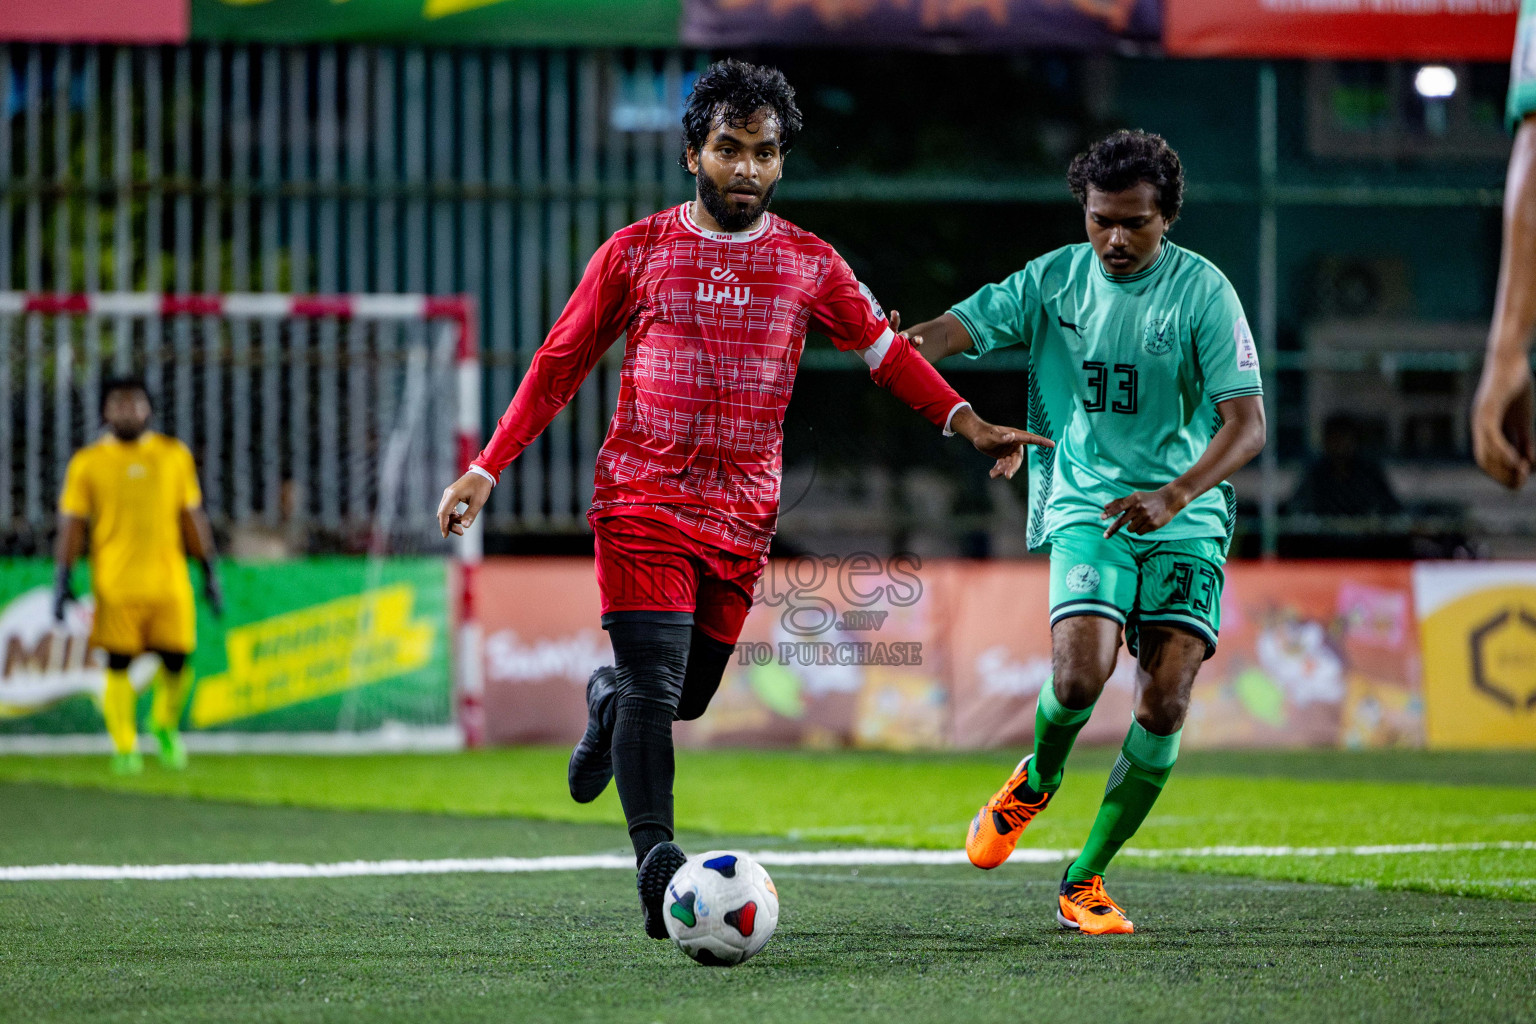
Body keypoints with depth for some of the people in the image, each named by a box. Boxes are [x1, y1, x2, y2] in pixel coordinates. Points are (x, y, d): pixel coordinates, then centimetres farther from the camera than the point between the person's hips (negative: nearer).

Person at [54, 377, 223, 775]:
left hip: (170, 581, 2)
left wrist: (209, 571, 13)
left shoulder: (174, 455, 11)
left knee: (176, 661, -2)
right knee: (119, 665, -4)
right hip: (115, 585, -2)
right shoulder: (88, 463, 4)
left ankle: (164, 725, 26)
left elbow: (192, 517, 15)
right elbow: (72, 523, 5)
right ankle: (124, 748, 6)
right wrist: (62, 577, -2)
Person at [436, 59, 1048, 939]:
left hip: (742, 518, 3)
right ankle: (657, 857, -17)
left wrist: (965, 420, -1)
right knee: (655, 682, -16)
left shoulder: (810, 264, 6)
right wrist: (487, 469, 1)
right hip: (642, 498, -3)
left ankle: (609, 703, 43)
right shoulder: (636, 254, 2)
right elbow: (560, 364, 6)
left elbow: (886, 349, 13)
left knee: (690, 693, 9)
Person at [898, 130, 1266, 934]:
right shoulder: (1056, 280, 3)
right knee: (1081, 671, -23)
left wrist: (1176, 495, -27)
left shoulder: (1202, 291, -5)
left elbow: (1246, 424, -11)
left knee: (1166, 700, -13)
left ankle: (1085, 881, 3)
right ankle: (1036, 781, 12)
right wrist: (906, 343, -31)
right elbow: (966, 325, -6)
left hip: (1186, 516, 0)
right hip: (1086, 506, 0)